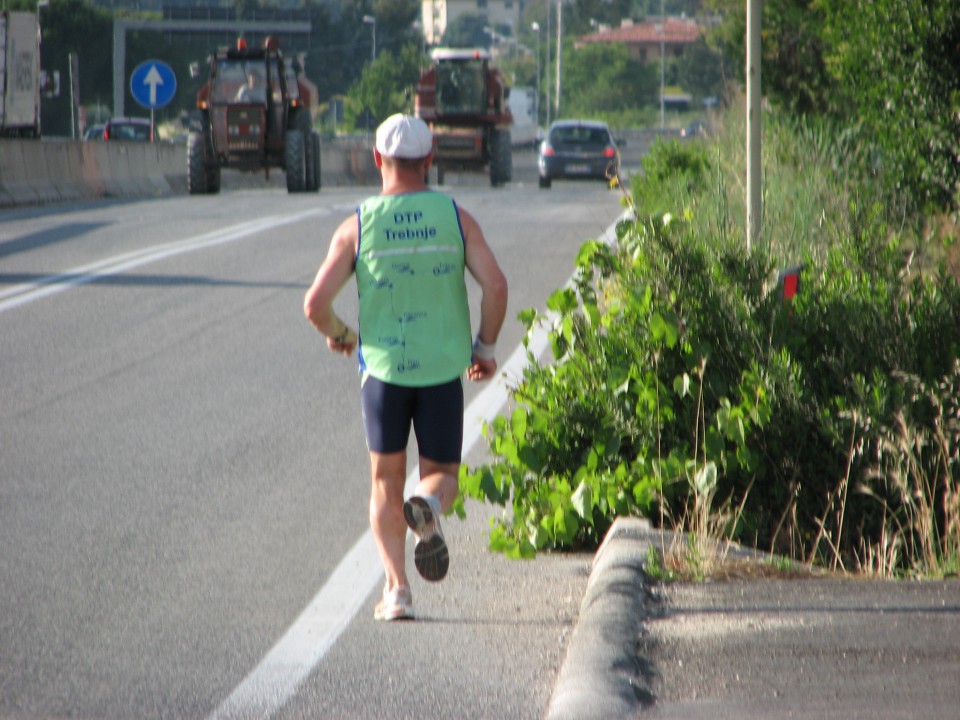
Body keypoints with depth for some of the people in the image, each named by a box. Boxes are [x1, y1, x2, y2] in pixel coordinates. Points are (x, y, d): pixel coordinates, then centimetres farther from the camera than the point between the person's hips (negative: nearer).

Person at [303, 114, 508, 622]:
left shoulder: (357, 226, -2)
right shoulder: (456, 218, 0)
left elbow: (315, 304, -7)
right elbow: (495, 284, -10)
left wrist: (337, 333, 15)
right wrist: (485, 345, 4)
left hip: (383, 367, 0)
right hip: (443, 369, 0)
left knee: (386, 484, 13)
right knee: (442, 475, 13)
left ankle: (396, 587, -1)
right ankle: (428, 509, -24)